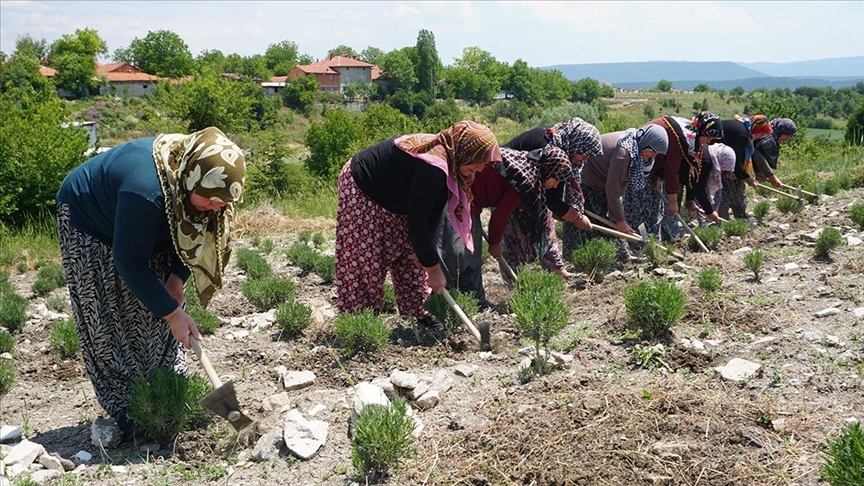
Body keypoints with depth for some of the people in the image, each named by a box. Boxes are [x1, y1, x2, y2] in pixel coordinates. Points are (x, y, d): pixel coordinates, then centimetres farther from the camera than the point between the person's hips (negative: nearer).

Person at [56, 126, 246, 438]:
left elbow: (190, 235, -5)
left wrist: (177, 278, -19)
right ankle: (126, 412, 1)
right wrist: (173, 314, -30)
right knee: (108, 324, -7)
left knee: (161, 307, 3)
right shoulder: (146, 191, -44)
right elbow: (129, 263, -35)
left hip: (148, 232, 7)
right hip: (88, 223, -7)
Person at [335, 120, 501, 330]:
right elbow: (417, 221, -33)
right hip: (360, 190, -10)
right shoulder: (433, 167, -37)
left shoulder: (449, 165, -8)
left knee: (411, 256, 8)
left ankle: (416, 312, 15)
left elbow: (433, 213, -4)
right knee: (365, 261, -8)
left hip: (393, 201, 10)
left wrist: (423, 249, -12)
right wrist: (433, 268, -26)